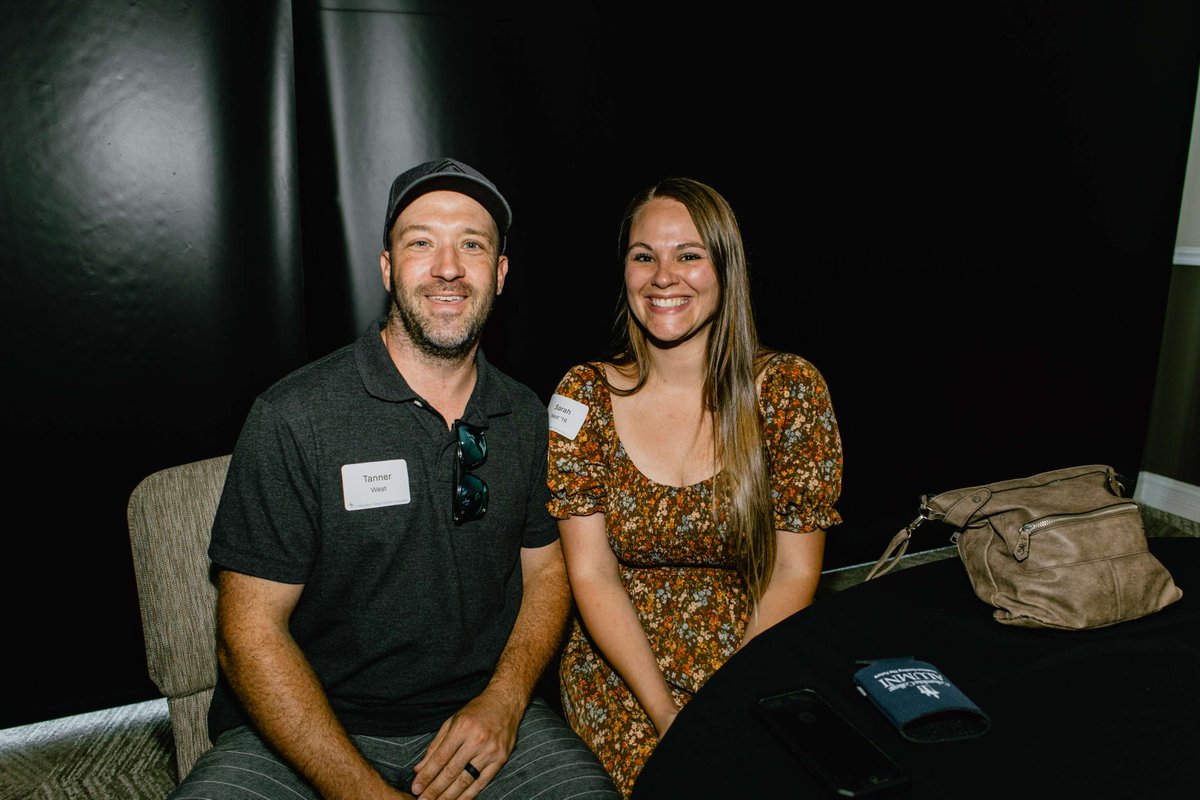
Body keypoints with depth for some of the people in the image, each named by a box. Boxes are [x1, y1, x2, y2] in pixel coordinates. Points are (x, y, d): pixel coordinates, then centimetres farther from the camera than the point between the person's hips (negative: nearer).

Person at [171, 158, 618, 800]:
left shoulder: (527, 417, 3)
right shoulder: (293, 418, -10)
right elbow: (252, 633, -10)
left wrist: (505, 699, -6)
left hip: (482, 718, 3)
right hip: (308, 731, -2)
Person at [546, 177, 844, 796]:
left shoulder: (790, 390, -6)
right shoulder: (584, 396, -4)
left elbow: (795, 573, -4)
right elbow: (592, 576, -4)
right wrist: (663, 707, -13)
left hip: (757, 659, 1)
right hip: (617, 664, 0)